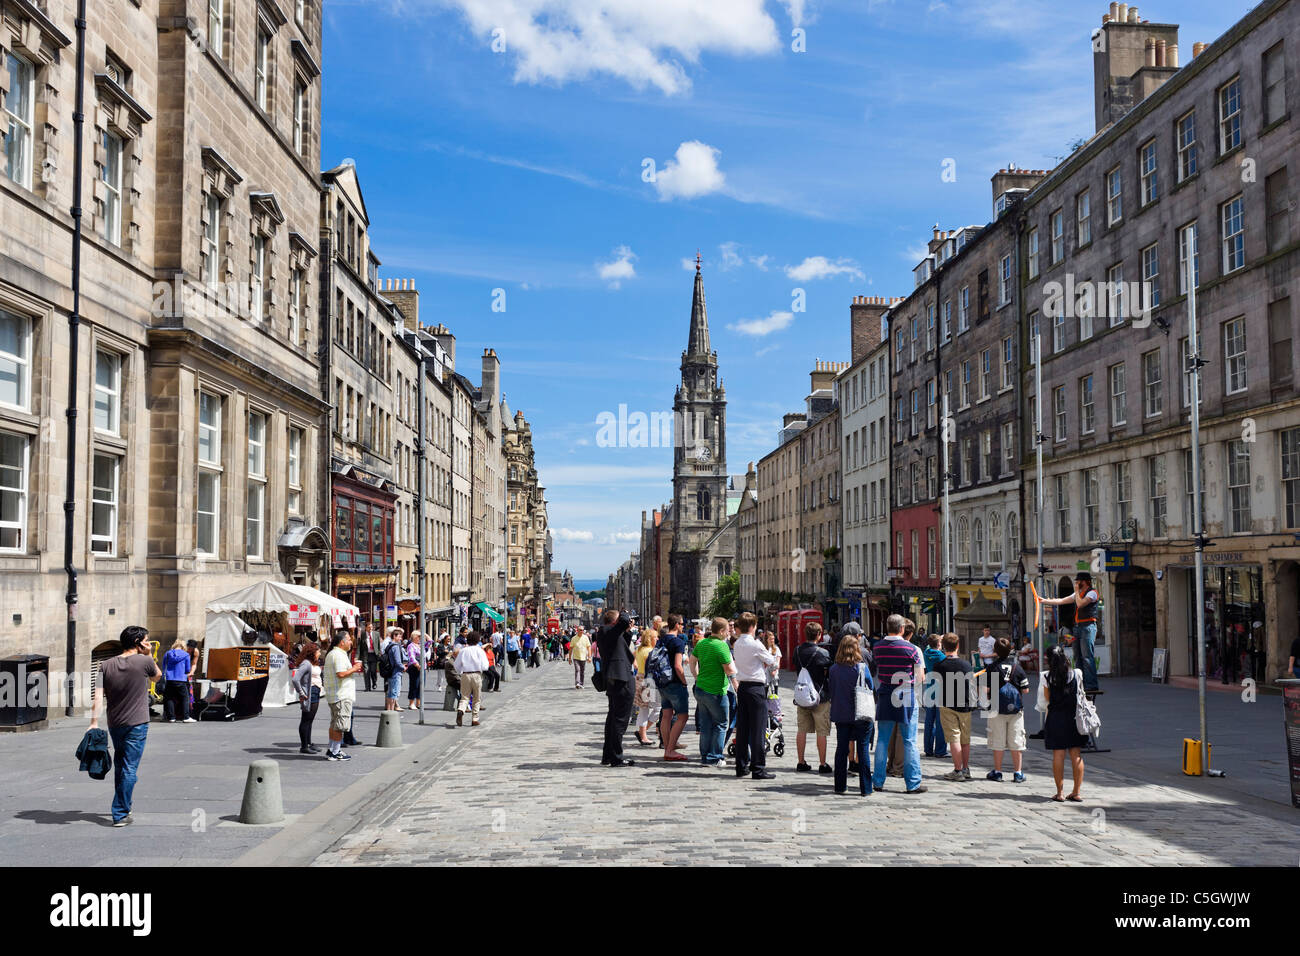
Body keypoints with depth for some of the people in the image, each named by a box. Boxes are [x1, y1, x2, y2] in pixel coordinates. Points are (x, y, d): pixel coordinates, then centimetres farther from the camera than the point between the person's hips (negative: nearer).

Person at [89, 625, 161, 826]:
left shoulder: (106, 665, 1)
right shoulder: (144, 662, -10)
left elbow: (98, 697, -5)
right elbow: (157, 676, 11)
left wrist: (94, 722, -5)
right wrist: (149, 656, 7)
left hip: (114, 724, 5)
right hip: (137, 724, -5)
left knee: (119, 766, 21)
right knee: (129, 769, -2)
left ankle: (123, 806, 34)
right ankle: (120, 814, -4)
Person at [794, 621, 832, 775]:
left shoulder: (797, 651, 2)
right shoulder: (822, 653, -14)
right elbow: (830, 674, -8)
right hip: (820, 696, -5)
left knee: (802, 730, 10)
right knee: (821, 732, 3)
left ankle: (801, 763, 14)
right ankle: (822, 764, 5)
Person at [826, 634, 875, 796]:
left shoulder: (834, 669, -3)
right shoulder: (862, 668, -11)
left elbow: (830, 692, 6)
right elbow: (871, 689, -1)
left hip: (840, 715, 3)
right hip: (861, 714, -3)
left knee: (841, 749, 11)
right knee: (863, 750, 3)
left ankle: (840, 786, 15)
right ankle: (865, 788, 4)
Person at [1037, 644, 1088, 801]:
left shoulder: (1046, 678, -9)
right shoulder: (1076, 674, -3)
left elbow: (1045, 702, -5)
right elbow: (1081, 694, 7)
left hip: (1055, 718, -2)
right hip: (1074, 717, 2)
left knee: (1058, 755, 3)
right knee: (1076, 755, 7)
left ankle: (1059, 793, 4)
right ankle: (1076, 793, 10)